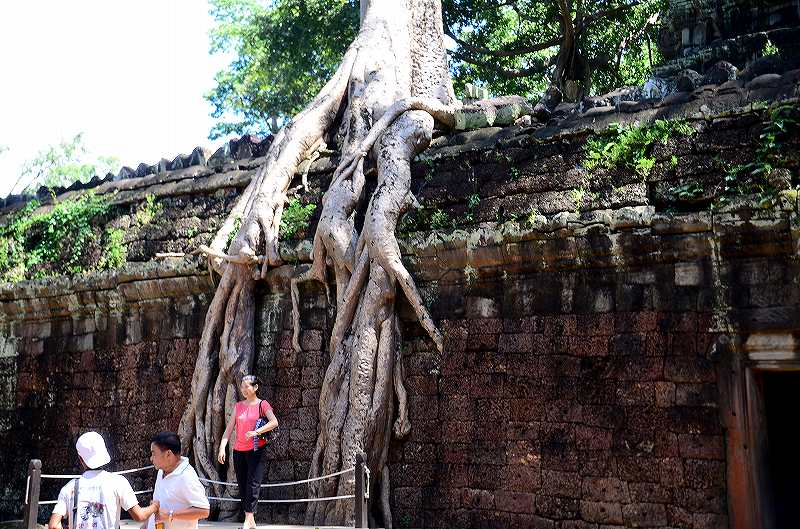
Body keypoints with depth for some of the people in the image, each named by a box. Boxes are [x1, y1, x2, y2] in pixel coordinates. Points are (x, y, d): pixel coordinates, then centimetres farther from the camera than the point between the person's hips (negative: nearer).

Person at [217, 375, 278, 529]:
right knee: (242, 486, 8)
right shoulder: (238, 406, 10)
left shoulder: (262, 404, -4)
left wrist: (256, 432, -27)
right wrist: (222, 448, -6)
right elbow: (229, 428, 5)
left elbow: (274, 422, -19)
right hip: (238, 451, 5)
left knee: (253, 485, -10)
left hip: (256, 450, -5)